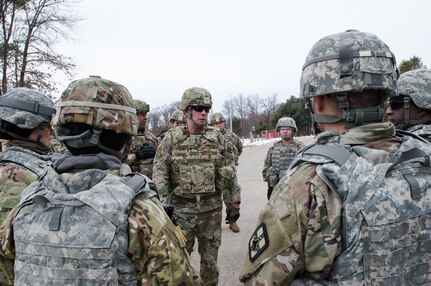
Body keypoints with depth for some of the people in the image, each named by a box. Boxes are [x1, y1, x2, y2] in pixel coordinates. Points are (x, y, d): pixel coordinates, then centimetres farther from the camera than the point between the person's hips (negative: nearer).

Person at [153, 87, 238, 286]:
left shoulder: (217, 138, 3)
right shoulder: (171, 139, -3)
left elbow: (229, 172, 8)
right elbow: (159, 172, -7)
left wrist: (233, 203, 3)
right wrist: (164, 203, -17)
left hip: (212, 208, 2)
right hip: (181, 208, -2)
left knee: (210, 258, 15)